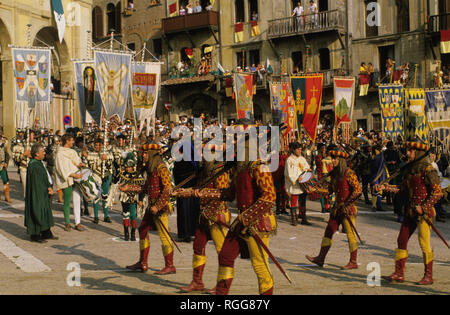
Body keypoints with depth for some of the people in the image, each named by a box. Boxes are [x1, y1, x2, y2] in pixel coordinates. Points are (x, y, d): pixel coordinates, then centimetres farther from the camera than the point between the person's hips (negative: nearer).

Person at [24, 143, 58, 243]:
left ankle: (46, 233, 26)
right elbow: (37, 183, -21)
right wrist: (48, 189, -11)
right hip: (37, 193, -10)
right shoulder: (34, 165, -22)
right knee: (38, 213, -2)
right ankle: (35, 235, 8)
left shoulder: (39, 163, 9)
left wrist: (49, 187, -4)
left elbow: (46, 177, 11)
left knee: (45, 213, 16)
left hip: (44, 193, 10)